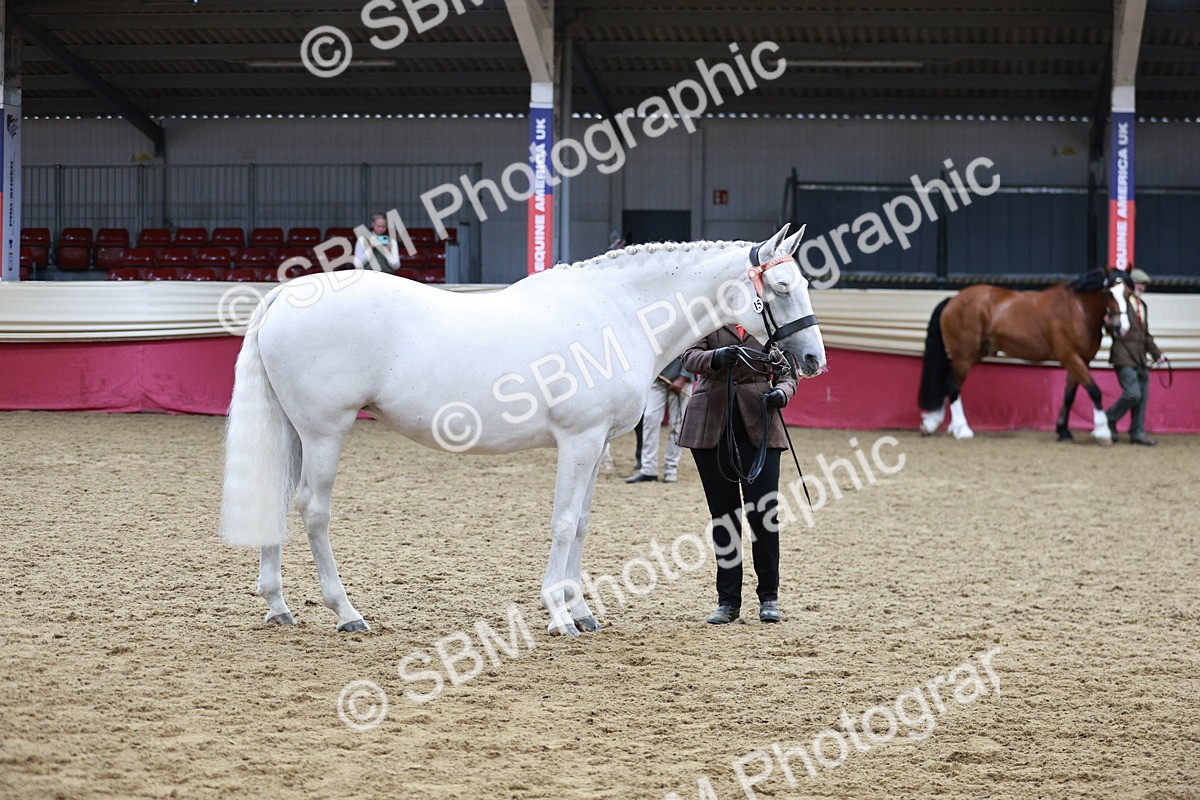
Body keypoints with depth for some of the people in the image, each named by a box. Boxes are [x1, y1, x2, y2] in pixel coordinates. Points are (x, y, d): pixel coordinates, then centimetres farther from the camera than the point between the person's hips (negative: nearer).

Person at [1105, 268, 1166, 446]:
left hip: (1140, 358, 8)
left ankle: (1137, 434, 13)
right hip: (1124, 357, -8)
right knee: (1133, 394, -16)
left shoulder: (1142, 306, 19)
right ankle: (1109, 419, 5)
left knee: (1142, 397, 6)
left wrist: (1156, 353, 19)